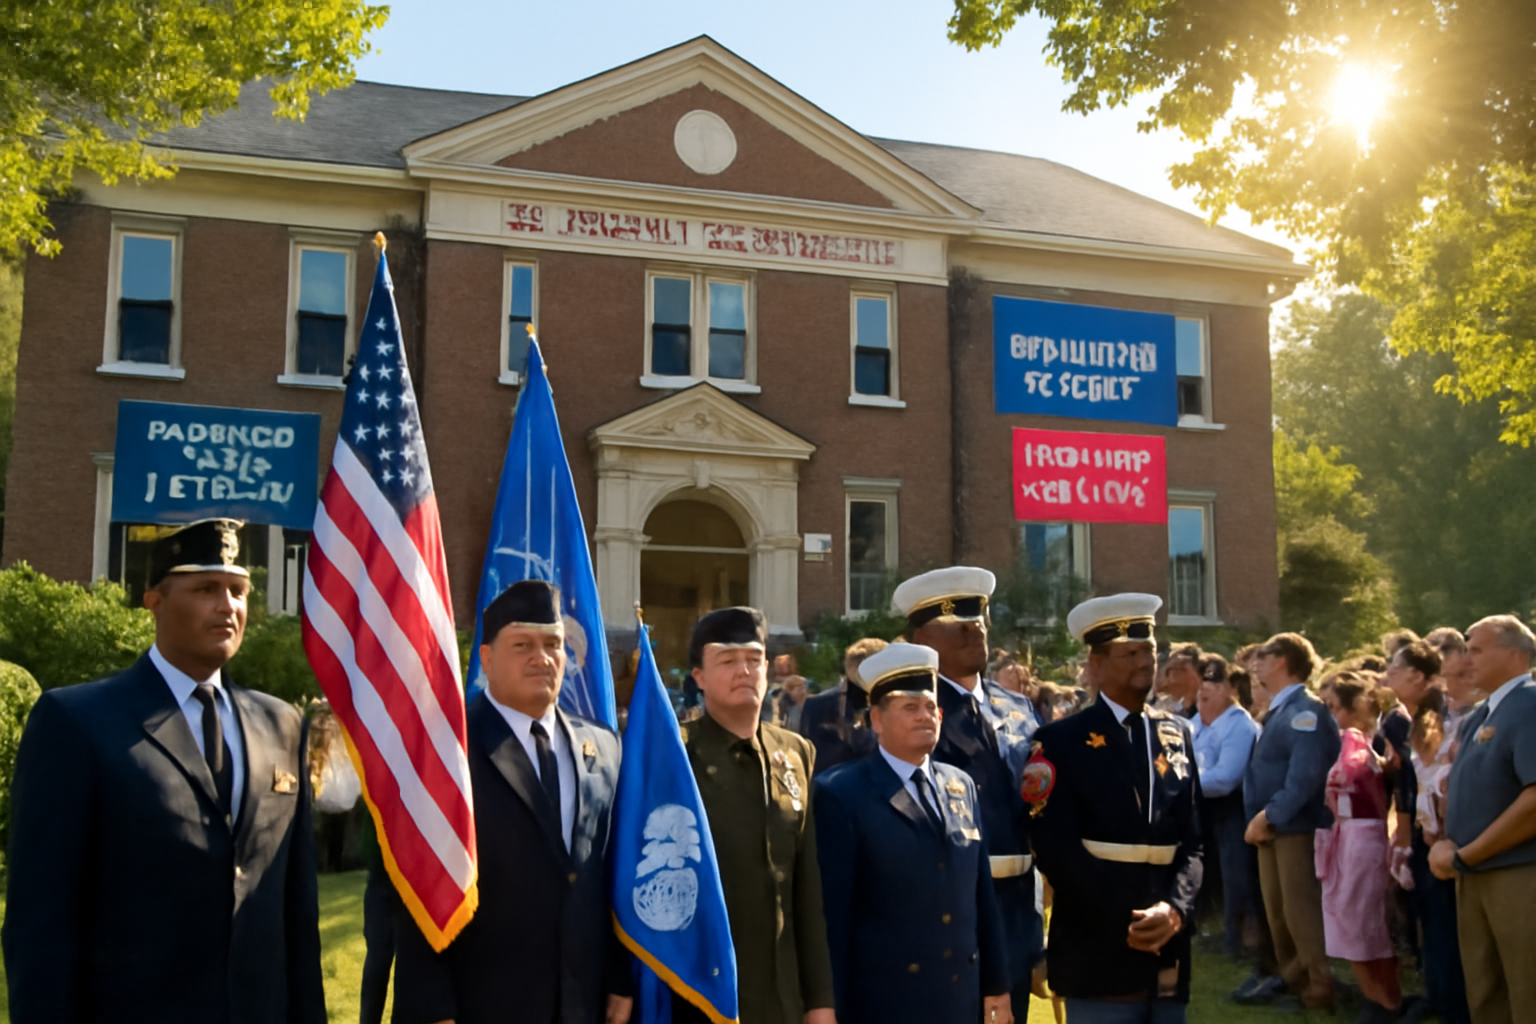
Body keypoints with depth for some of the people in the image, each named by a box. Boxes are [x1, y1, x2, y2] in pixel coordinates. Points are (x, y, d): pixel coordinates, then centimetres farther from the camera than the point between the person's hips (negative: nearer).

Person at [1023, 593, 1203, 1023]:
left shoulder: (1177, 734, 12)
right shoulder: (1061, 740, -3)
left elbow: (1193, 840, 7)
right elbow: (1057, 848, -11)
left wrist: (1175, 909, -10)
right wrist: (1126, 922, -15)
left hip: (1169, 953, 4)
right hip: (1099, 956, -4)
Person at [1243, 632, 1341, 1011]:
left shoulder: (1305, 710, -16)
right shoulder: (1279, 710, 14)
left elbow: (1304, 776, -23)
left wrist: (1270, 816, -19)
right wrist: (1260, 817, 7)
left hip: (1296, 828, -9)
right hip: (1271, 828, 9)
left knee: (1301, 911, -3)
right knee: (1278, 913, 15)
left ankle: (1320, 990, 8)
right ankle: (1293, 981, 27)